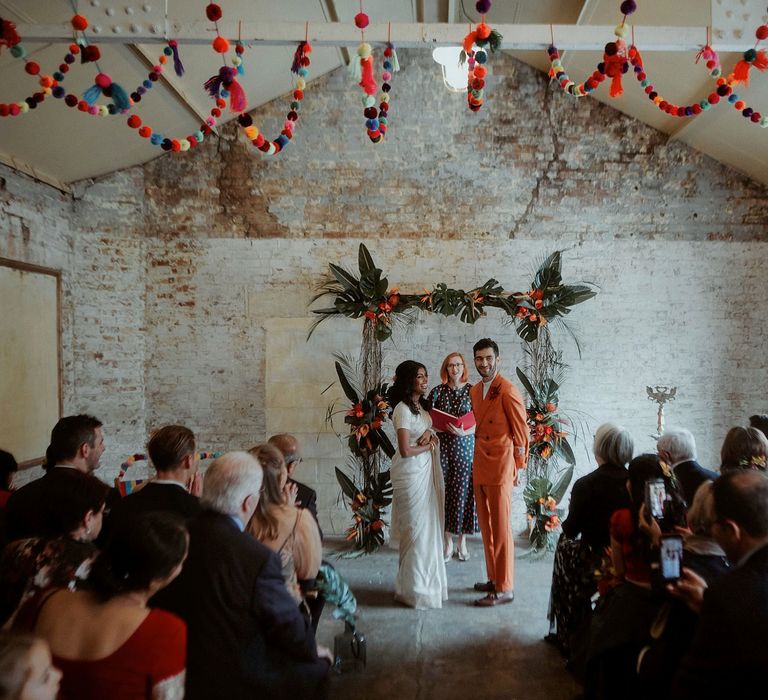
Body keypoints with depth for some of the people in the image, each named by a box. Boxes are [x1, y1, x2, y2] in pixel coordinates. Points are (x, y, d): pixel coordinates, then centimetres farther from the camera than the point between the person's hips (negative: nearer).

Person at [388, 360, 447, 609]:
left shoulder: (420, 405, 9)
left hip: (426, 469, 8)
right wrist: (429, 446, -5)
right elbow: (405, 451, -21)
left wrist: (429, 434, -4)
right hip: (411, 472, -8)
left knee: (428, 526, 14)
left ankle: (426, 580, 28)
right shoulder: (403, 409, -18)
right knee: (416, 529, 2)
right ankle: (413, 588, 17)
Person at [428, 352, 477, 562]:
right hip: (443, 447, 1)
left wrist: (464, 432, -20)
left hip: (465, 446, 0)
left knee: (463, 491, 4)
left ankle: (462, 541, 20)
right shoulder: (437, 391, 2)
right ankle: (448, 541, 19)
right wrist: (439, 427, -15)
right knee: (445, 491, 3)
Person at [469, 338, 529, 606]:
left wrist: (518, 467, -6)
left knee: (501, 529, 0)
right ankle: (494, 579, 30)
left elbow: (521, 431, -9)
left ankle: (505, 589, 11)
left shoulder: (508, 390, -13)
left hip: (500, 467, -8)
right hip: (480, 467, 8)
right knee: (486, 527, 16)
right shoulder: (475, 391, 11)